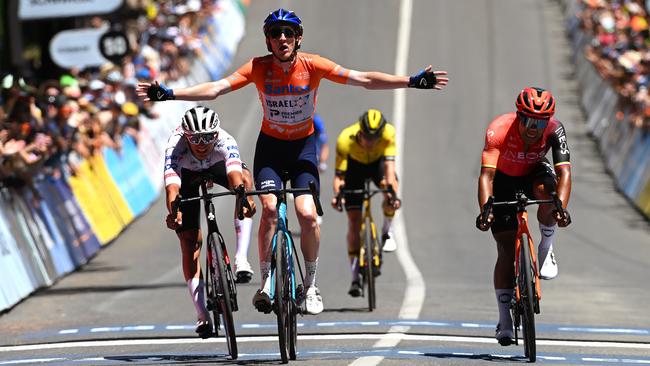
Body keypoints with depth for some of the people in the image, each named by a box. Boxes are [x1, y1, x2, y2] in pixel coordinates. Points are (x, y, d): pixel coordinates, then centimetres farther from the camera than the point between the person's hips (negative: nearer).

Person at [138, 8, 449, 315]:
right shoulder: (259, 68, -16)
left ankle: (310, 284, 5)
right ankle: (266, 281, -8)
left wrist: (413, 81, -28)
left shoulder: (312, 65, -16)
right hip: (270, 145, 0)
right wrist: (168, 94, -33)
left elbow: (363, 79, -20)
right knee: (270, 208, -22)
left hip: (303, 145, 0)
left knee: (307, 215, -15)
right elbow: (216, 88, -22)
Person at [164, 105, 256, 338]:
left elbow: (235, 174, -55)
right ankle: (203, 316, -4)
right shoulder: (175, 149, -40)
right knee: (189, 240, -10)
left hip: (217, 166, 1)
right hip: (187, 173, -1)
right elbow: (172, 187, -53)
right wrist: (174, 212, -73)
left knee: (245, 179, -31)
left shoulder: (225, 141, -39)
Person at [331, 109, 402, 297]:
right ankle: (355, 277, -3)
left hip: (377, 162, 1)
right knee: (354, 220, -10)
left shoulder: (388, 133, -37)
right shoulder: (345, 140, -38)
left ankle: (387, 230, -5)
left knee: (391, 187, -33)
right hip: (354, 164, -1)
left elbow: (389, 165, -43)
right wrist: (337, 195, -57)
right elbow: (339, 175, -37)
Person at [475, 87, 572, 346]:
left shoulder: (554, 130, -29)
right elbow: (486, 175, -41)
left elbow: (564, 172, -38)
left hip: (533, 173, 1)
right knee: (507, 250, -8)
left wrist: (561, 207, -55)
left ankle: (546, 251, -12)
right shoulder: (499, 130, -34)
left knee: (546, 189, -36)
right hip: (504, 181, -1)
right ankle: (505, 322, -1)